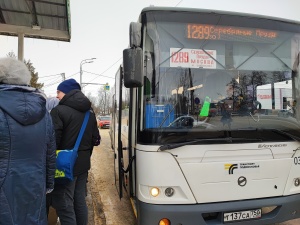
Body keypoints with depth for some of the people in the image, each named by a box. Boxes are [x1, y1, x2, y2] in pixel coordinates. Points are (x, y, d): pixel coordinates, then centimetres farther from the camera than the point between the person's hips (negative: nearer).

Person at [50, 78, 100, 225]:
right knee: (80, 202, 18)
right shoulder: (90, 113, 10)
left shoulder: (59, 111, -14)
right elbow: (95, 139, 10)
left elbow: (53, 140, -18)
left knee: (64, 205, 2)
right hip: (83, 164, 8)